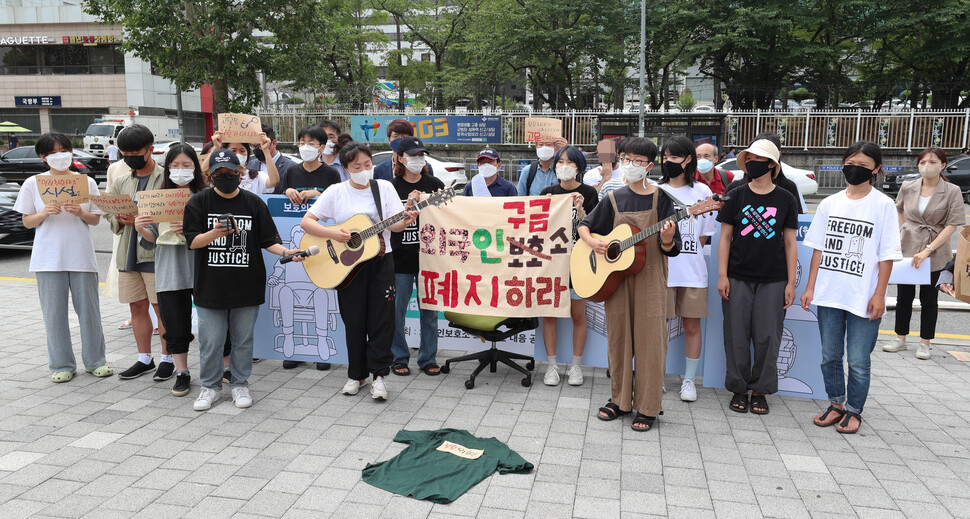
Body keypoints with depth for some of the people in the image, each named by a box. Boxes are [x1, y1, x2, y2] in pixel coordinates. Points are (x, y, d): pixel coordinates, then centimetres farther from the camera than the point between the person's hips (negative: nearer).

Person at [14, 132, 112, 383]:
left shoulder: (86, 182, 5)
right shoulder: (33, 183, 3)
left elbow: (96, 219, 7)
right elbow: (27, 222, 6)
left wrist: (81, 213, -13)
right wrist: (45, 213, -13)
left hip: (81, 254, 0)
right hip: (49, 256, 0)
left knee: (89, 309, 4)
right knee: (54, 312, 4)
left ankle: (95, 361, 16)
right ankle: (62, 365, 15)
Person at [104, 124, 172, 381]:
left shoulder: (166, 178, -6)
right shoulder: (121, 182, 15)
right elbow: (108, 211, 17)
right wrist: (120, 218, -6)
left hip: (155, 251, -6)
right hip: (128, 252, 7)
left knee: (162, 306, 0)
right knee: (137, 306, 12)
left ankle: (167, 359, 11)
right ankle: (144, 359, 22)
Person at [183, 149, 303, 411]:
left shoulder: (254, 203, 4)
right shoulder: (199, 202, 1)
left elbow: (267, 240, 5)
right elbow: (192, 241, -3)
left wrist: (285, 251, -14)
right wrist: (215, 233, -22)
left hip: (246, 285, 1)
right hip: (210, 286, -1)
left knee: (243, 338, 10)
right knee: (211, 340, 5)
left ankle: (240, 384, 26)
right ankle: (211, 386, 23)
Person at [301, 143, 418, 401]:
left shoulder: (384, 187, 3)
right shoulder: (336, 192, 0)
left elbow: (394, 225, -3)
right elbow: (307, 221, -2)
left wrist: (405, 222, -25)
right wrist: (332, 233, -17)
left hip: (380, 260, 0)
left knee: (381, 319, -1)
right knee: (354, 321, 7)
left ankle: (379, 374, 9)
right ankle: (356, 374, 21)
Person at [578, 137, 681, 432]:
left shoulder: (661, 199, -2)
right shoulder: (614, 199, 7)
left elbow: (671, 249, -4)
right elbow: (585, 224, 16)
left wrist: (667, 239, -26)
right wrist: (590, 242, -4)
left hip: (650, 278, -3)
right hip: (615, 278, 3)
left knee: (648, 341, -2)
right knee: (618, 338, 9)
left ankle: (647, 408, 8)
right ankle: (620, 401, 22)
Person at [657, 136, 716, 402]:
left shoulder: (701, 191, 5)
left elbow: (704, 235, 7)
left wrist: (684, 254, -1)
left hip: (692, 270, 0)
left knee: (692, 324, 6)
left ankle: (689, 380, 18)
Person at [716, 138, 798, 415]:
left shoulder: (786, 200, 3)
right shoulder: (736, 196, 3)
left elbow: (790, 243, 5)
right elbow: (725, 238, 3)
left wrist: (791, 282, 1)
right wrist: (722, 275, -4)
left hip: (773, 280, 0)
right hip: (738, 278, 0)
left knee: (768, 336, 2)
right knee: (737, 335, 3)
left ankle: (760, 390, 17)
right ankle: (739, 389, 17)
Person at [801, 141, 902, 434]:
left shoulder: (883, 205, -3)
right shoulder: (829, 204, 7)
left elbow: (887, 255, -4)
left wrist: (879, 295, -9)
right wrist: (810, 287, 5)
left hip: (863, 298, -3)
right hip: (829, 295, 4)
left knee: (858, 361, 3)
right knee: (830, 356, 12)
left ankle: (853, 411, 20)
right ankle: (836, 404, 29)